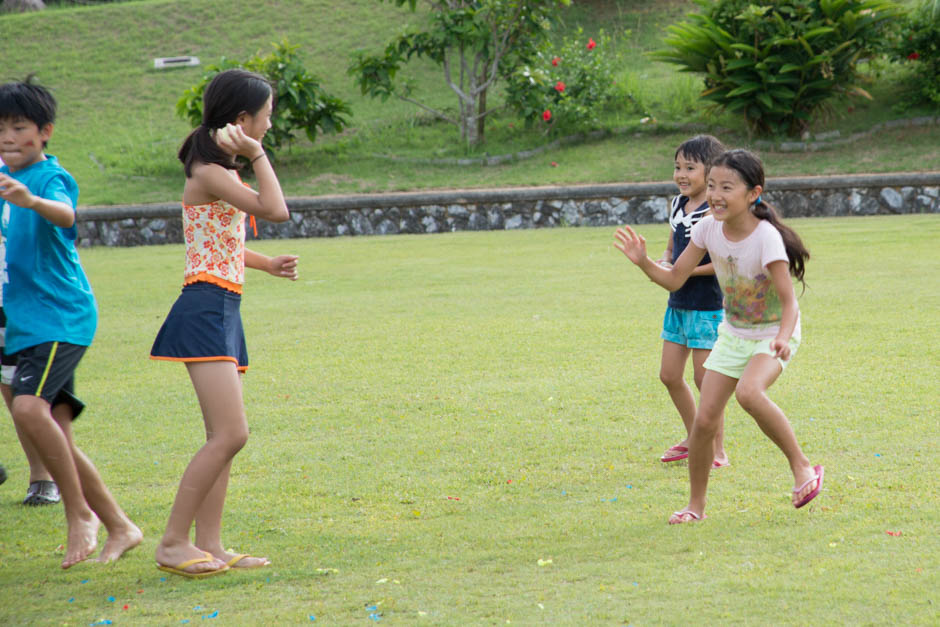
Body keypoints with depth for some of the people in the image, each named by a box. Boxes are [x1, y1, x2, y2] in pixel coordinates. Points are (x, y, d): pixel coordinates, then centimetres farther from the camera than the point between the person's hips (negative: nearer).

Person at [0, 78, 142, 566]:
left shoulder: (51, 177, -11)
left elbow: (65, 215, -35)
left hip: (61, 317, -8)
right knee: (56, 439, 5)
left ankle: (79, 513, -14)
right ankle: (119, 527, 15)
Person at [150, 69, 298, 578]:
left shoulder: (220, 173, 19)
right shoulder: (209, 173, -12)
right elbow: (275, 211, -24)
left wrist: (265, 264, 24)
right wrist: (257, 155, -16)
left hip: (223, 313, 10)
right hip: (205, 311, -10)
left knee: (223, 439, 7)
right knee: (230, 434, -16)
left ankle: (209, 545, 8)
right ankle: (173, 543, -11)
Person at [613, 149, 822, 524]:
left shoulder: (766, 238, -26)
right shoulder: (709, 228, -10)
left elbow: (788, 302, -24)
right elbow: (674, 278, -2)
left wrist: (783, 337, -43)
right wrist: (643, 262, -20)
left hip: (773, 334, -6)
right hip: (733, 334, 6)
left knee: (749, 393, -35)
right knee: (704, 418, -3)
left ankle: (801, 466, -17)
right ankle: (696, 505, 14)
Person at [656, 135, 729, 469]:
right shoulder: (678, 205, 9)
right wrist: (664, 264, -2)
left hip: (707, 306, -8)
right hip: (678, 303, 8)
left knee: (704, 377, -2)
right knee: (669, 374, 12)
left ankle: (717, 450, 10)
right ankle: (693, 439, 29)